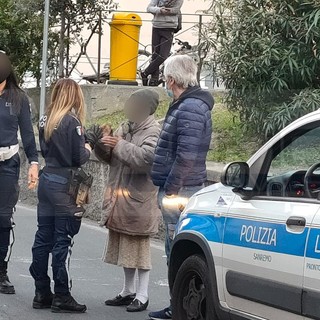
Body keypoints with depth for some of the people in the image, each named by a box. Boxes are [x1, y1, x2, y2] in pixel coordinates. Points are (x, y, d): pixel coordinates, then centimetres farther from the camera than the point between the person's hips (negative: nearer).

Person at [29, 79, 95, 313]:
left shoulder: (46, 120, 7)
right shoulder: (72, 121, -14)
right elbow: (80, 158, -14)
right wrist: (87, 149, 7)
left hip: (47, 181, 7)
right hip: (64, 186, -7)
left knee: (43, 238, 9)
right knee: (63, 241, -4)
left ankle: (42, 293, 14)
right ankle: (62, 296, -2)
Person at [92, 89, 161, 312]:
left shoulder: (154, 131, -12)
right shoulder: (126, 128, 14)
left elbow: (146, 157, -27)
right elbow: (111, 157, 18)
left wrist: (120, 145, -22)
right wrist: (102, 145, -2)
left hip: (139, 200, -8)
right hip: (120, 198, 8)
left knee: (139, 248, -2)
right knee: (125, 247, 15)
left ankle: (142, 296, 6)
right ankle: (128, 291, 27)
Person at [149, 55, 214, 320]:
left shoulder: (190, 108, -16)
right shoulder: (187, 105, 17)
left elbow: (186, 156, -23)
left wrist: (171, 189, -19)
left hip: (179, 191, -11)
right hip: (179, 190, 11)